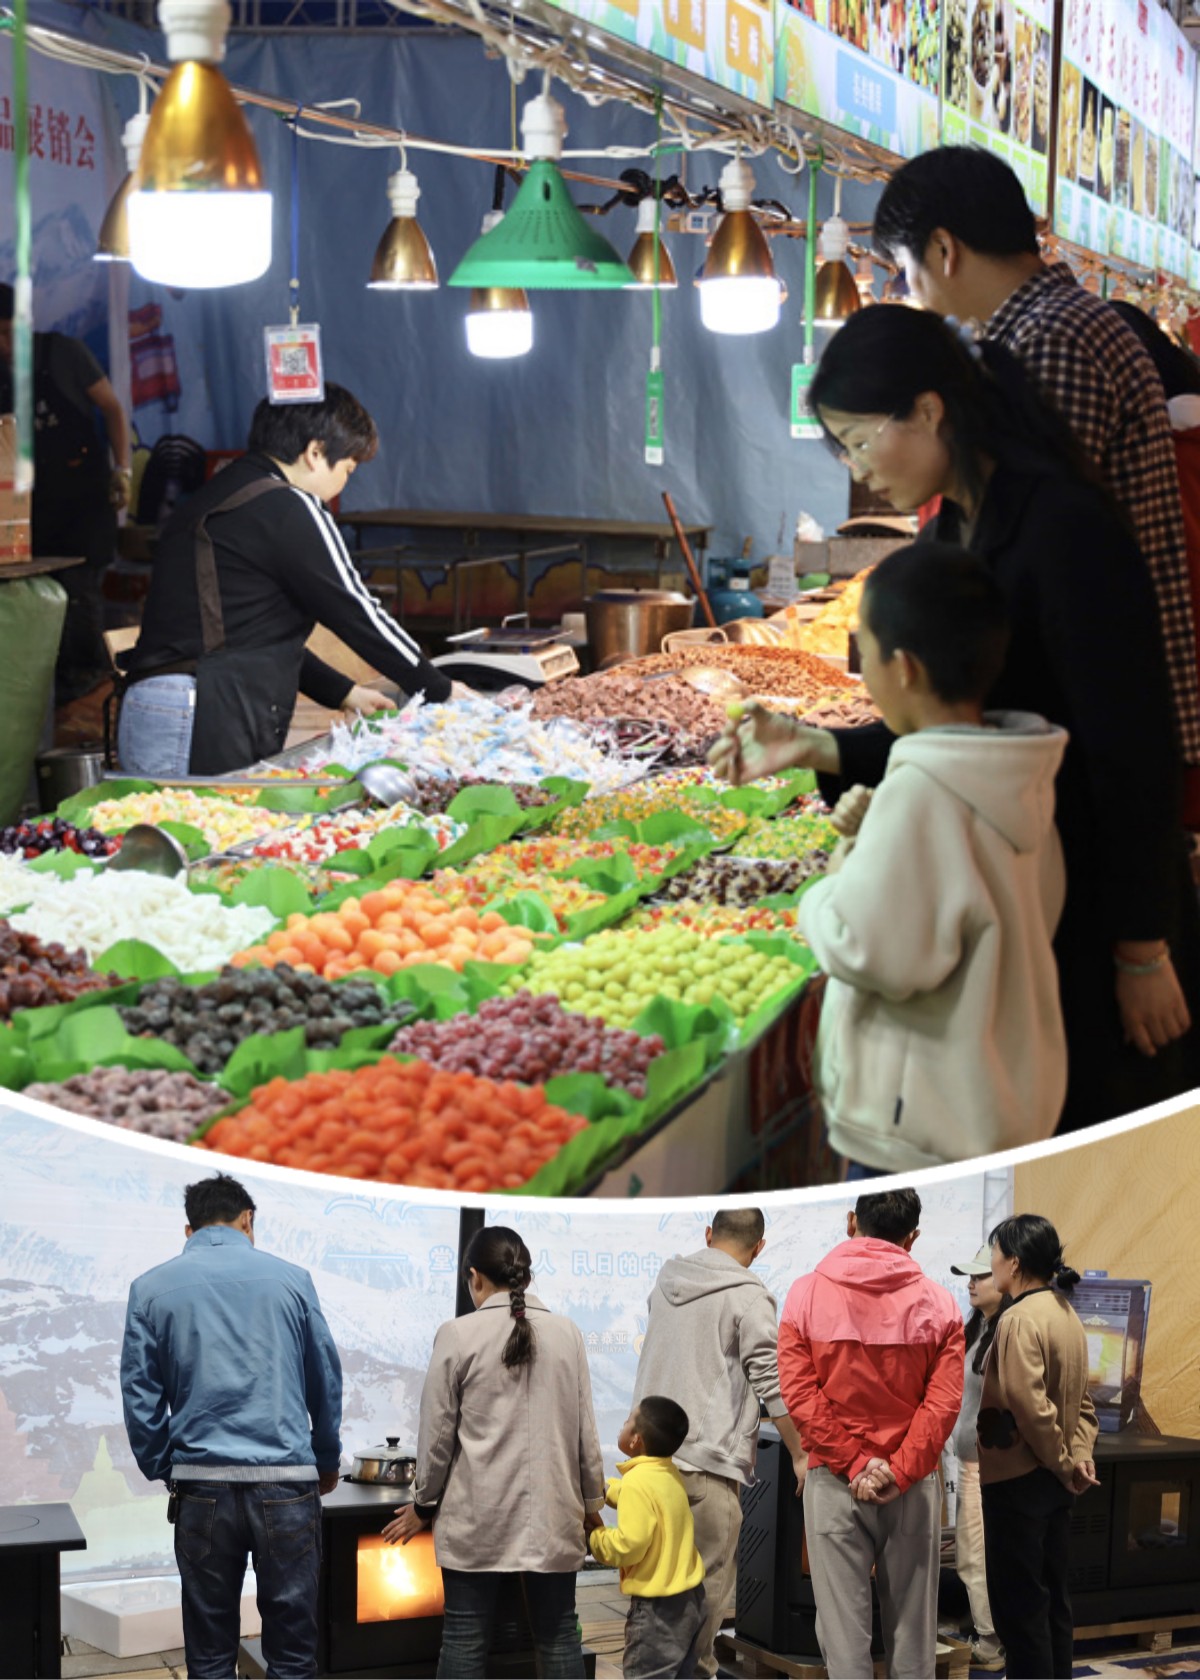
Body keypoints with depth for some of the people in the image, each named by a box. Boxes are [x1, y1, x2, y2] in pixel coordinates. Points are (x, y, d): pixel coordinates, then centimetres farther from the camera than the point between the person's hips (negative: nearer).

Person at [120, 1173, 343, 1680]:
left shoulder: (152, 1288, 5)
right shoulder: (288, 1278, 4)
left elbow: (140, 1394, 3)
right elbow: (327, 1380, 12)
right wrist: (327, 1461, 25)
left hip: (202, 1486, 1)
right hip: (286, 1482, -1)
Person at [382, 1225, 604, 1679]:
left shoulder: (458, 1335, -7)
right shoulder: (565, 1333, 3)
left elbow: (437, 1432, -3)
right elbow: (585, 1428, 7)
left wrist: (425, 1503, 10)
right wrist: (591, 1501, 19)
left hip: (480, 1516, -3)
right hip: (551, 1514, 3)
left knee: (466, 1638, 2)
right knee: (557, 1634, 8)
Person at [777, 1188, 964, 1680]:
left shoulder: (806, 1294, -1)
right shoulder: (938, 1303, 0)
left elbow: (798, 1394, -8)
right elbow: (944, 1401, -8)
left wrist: (854, 1464, -9)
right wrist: (898, 1472, -11)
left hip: (834, 1479, -1)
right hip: (912, 1485, 1)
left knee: (843, 1624, 1)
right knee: (911, 1626, 8)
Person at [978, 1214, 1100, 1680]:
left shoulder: (1020, 1319, -18)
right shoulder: (1065, 1314, 10)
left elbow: (1030, 1406, -23)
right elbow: (1081, 1400, 12)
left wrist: (1063, 1463, -13)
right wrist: (1080, 1454, 1)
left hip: (1018, 1480, -9)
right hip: (1055, 1484, 9)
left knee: (1018, 1605, -2)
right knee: (1051, 1599, 15)